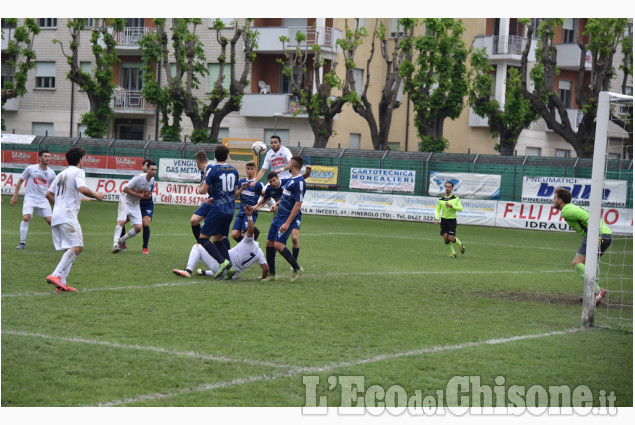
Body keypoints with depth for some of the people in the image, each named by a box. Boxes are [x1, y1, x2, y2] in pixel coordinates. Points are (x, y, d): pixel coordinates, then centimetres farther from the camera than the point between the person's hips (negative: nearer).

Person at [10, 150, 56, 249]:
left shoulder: (51, 173, 5)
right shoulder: (31, 168, -3)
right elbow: (20, 181, 6)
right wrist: (15, 196, 3)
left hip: (43, 200, 2)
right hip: (30, 198, -2)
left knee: (50, 220, -7)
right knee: (26, 217, -22)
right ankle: (22, 243, -12)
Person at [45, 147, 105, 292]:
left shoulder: (61, 174, 23)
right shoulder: (78, 172, -1)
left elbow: (48, 194, 23)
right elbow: (82, 189, -19)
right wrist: (96, 195, -4)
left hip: (56, 216, 9)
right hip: (68, 216, -9)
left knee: (70, 249, 9)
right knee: (77, 247, -14)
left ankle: (62, 282, -1)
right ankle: (56, 275, -27)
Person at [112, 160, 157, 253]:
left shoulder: (152, 180, -1)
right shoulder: (139, 177, -24)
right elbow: (125, 189, -21)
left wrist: (148, 195, -4)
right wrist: (139, 195, -24)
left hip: (135, 204, 6)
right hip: (125, 201, -6)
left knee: (138, 228, -3)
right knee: (121, 221, -23)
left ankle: (122, 240, 18)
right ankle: (115, 244, -21)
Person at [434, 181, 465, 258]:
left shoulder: (456, 198, 0)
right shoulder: (441, 199, 6)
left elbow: (461, 208, -8)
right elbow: (437, 210, 7)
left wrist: (451, 206, -20)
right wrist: (437, 219, -9)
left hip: (452, 220, -3)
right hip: (444, 220, 3)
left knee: (451, 238, -11)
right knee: (445, 238, -6)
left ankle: (460, 244, 21)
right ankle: (452, 253, 11)